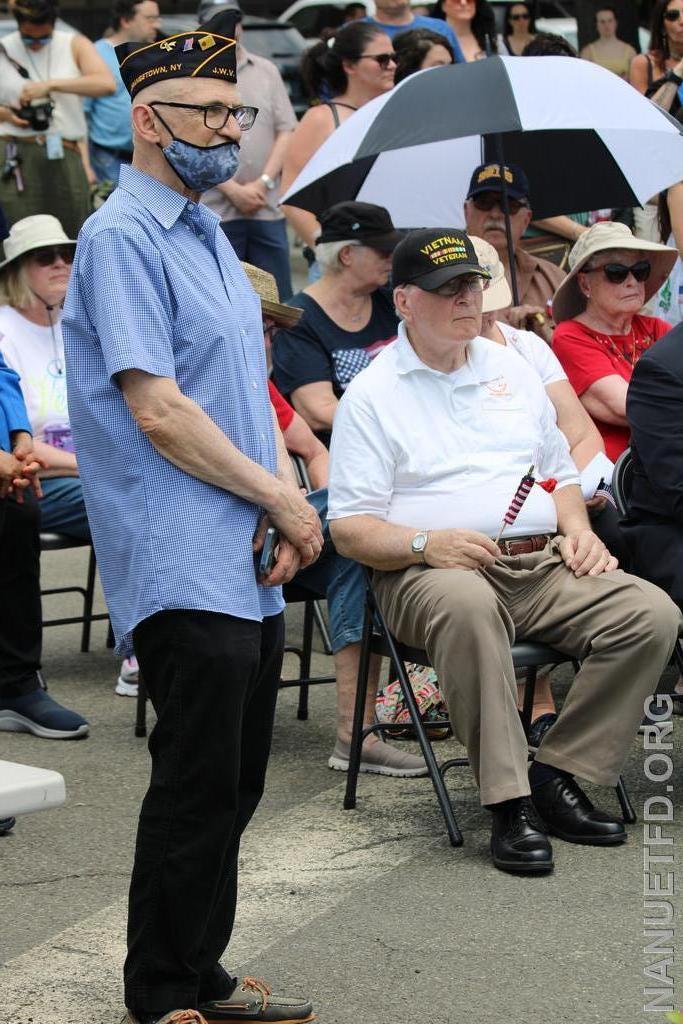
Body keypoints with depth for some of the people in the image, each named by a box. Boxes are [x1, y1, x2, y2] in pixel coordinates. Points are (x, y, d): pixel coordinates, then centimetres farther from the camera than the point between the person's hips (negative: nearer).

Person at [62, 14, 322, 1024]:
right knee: (198, 789, -4)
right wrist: (283, 499, -11)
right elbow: (159, 411, -18)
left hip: (249, 568, 9)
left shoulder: (209, 237, 17)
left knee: (233, 787, 13)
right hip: (185, 571, -9)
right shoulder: (122, 238, -11)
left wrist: (283, 489, 2)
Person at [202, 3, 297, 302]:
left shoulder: (266, 71, 12)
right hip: (215, 211, -3)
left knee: (278, 298, 4)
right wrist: (233, 190, -11)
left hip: (268, 208, 3)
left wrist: (263, 183, -5)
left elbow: (286, 132, 8)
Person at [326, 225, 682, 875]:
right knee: (466, 604, -42)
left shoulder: (510, 369, 22)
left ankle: (557, 777, -14)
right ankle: (508, 803, -36)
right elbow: (349, 528, -2)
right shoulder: (372, 394, 4)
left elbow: (560, 472, 28)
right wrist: (425, 543, -21)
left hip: (543, 562, 5)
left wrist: (576, 528, 6)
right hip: (431, 572, -5)